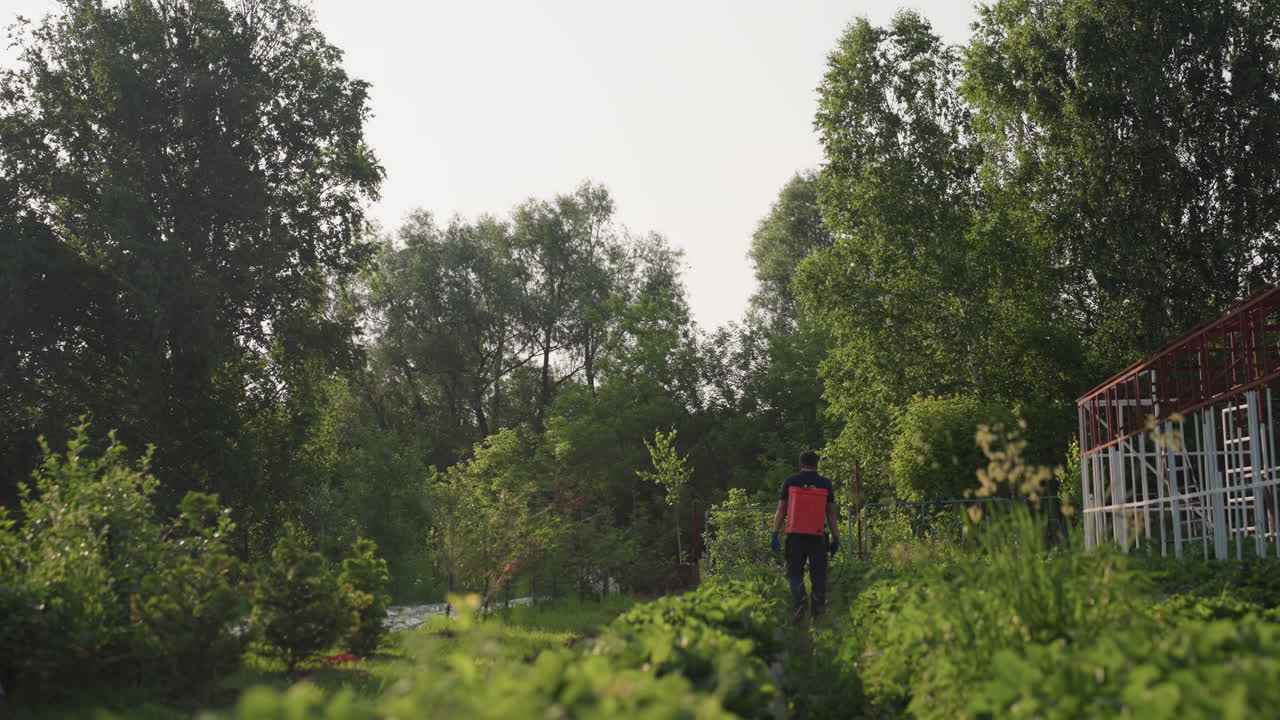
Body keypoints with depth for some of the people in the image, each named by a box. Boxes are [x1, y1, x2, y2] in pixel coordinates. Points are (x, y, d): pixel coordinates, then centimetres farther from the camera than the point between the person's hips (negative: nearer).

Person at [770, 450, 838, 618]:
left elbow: (781, 510, 3)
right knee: (818, 573, 9)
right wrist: (836, 538, 7)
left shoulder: (790, 482, 5)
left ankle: (799, 600, -14)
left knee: (794, 571, 7)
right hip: (818, 535, 0)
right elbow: (831, 513, 4)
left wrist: (774, 534, 3)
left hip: (795, 534, 0)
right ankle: (818, 605, 1)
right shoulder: (825, 483, 6)